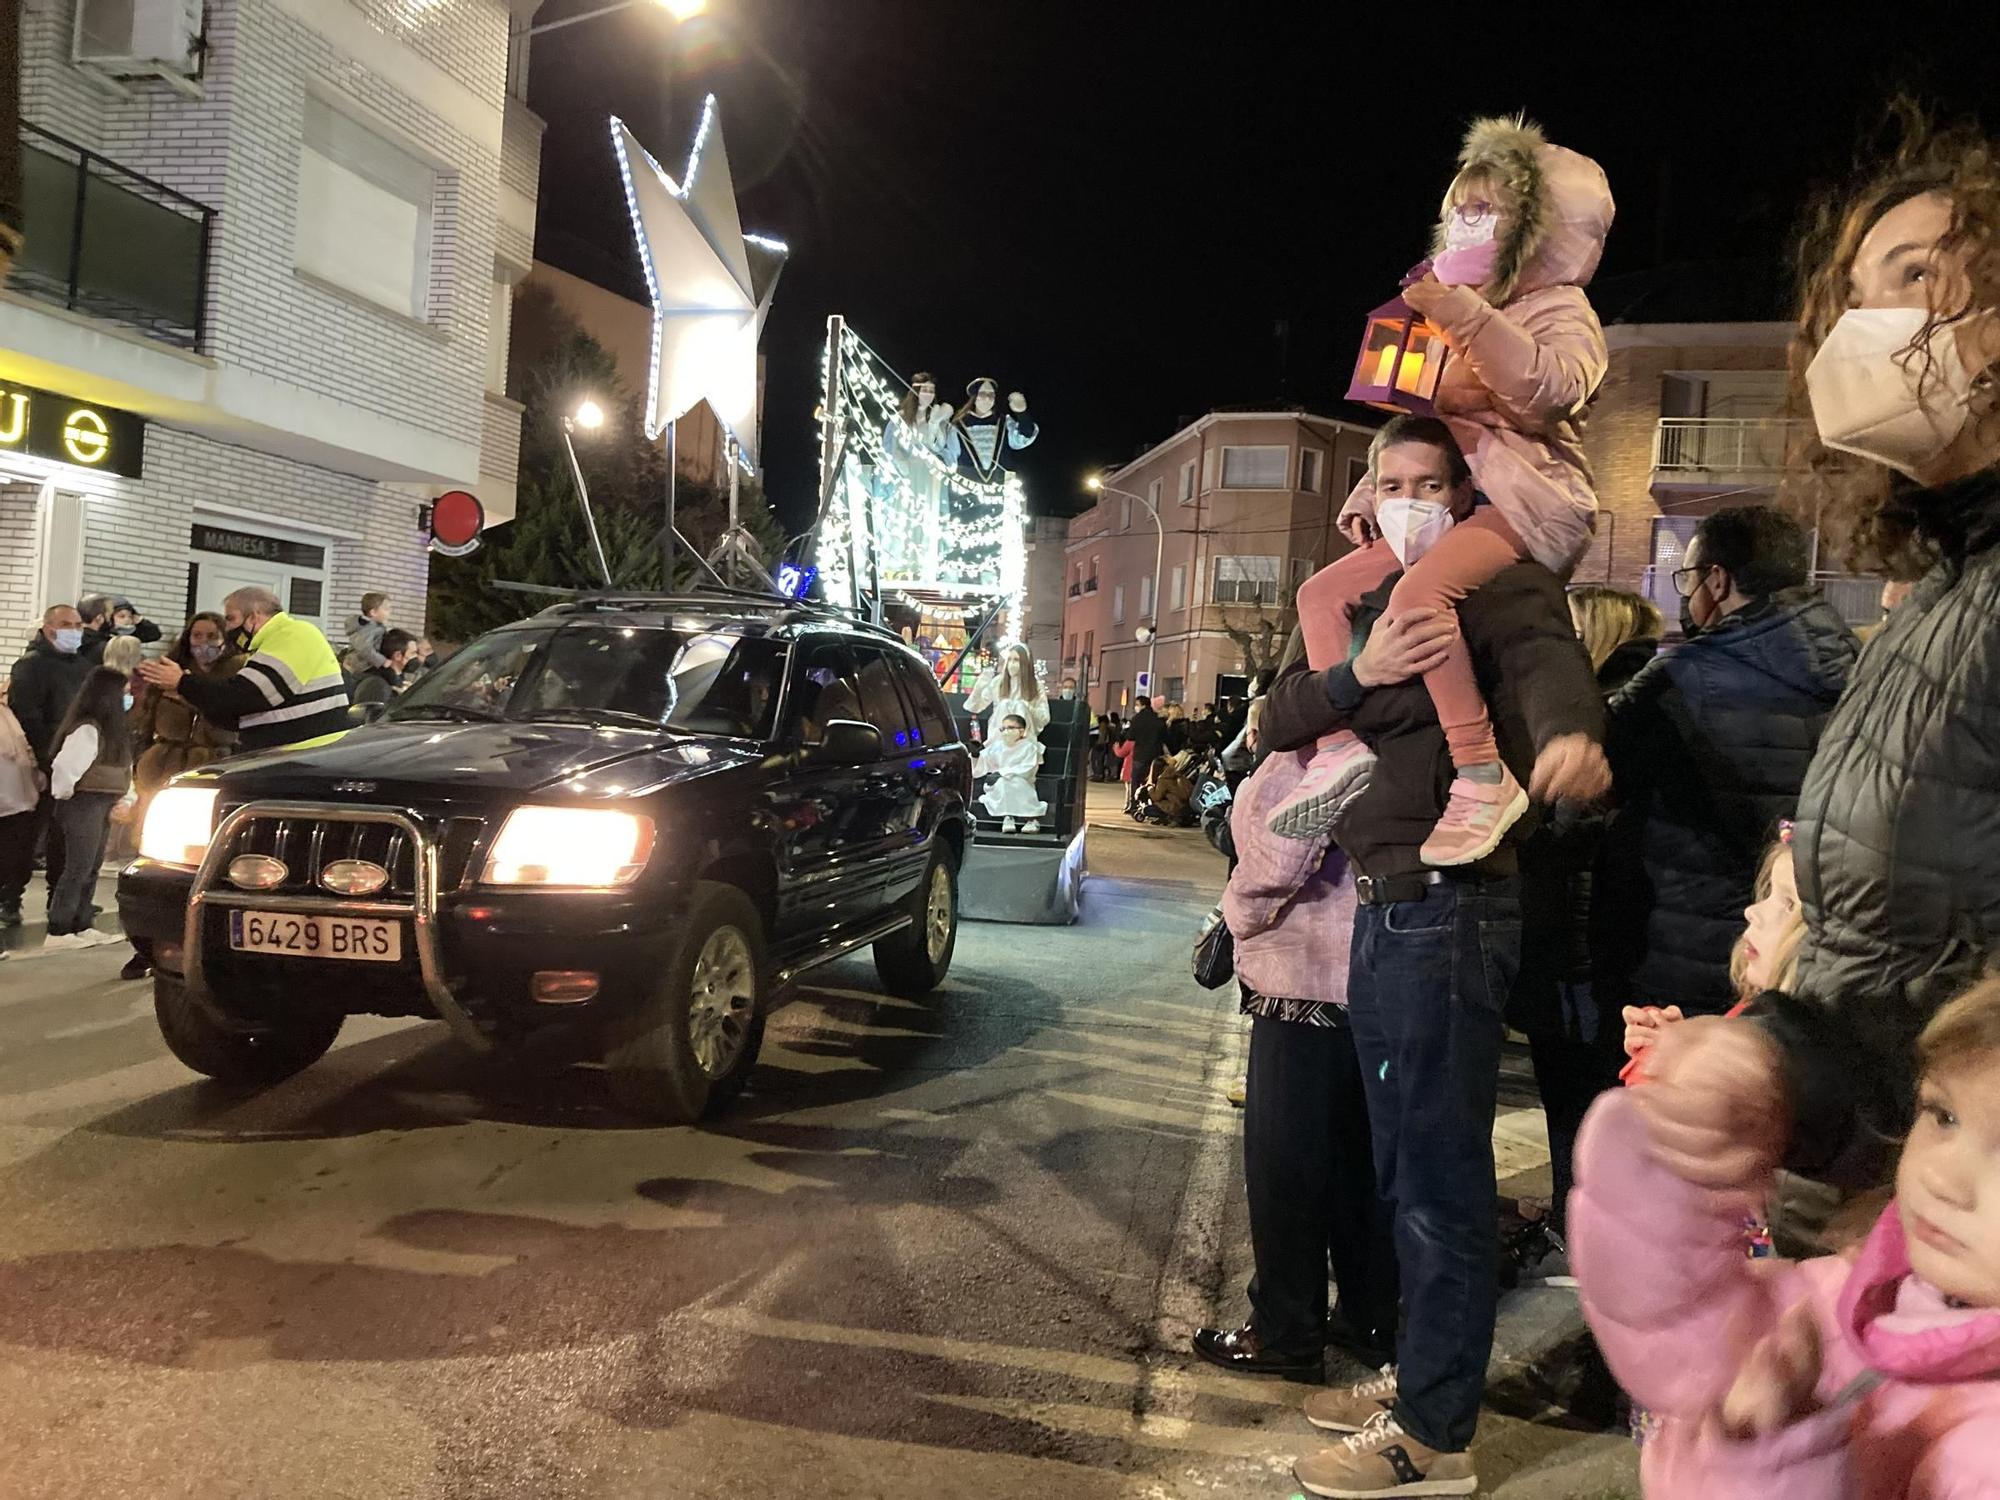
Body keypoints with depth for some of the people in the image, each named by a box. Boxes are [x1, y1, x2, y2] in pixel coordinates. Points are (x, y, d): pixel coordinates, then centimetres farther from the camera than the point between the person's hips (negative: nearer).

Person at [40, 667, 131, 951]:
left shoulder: (108, 729, 12)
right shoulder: (87, 730, -19)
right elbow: (63, 766, -25)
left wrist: (121, 800, 8)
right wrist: (64, 793, -10)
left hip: (101, 806, 10)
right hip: (85, 804, -10)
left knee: (91, 867, 14)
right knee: (77, 868, -7)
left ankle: (81, 927, 22)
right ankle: (57, 933, -4)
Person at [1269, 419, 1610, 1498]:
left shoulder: (1496, 583, -5)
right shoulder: (1375, 600, 19)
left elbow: (1544, 654, -28)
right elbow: (1278, 720, 8)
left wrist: (1568, 731, -51)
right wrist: (1356, 673, -12)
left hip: (1447, 909, -9)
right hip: (1386, 909, 9)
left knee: (1439, 1170, -3)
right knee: (1404, 1164, 18)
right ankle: (1417, 1377, 34)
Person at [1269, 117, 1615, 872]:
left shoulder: (1559, 308, 0)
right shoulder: (1449, 317, 24)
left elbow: (1557, 387, -23)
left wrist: (1470, 317, -29)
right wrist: (1374, 494, 14)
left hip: (1526, 497, -9)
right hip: (1445, 503, 9)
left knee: (1419, 591, -35)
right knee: (1322, 592, -3)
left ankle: (1482, 778, -34)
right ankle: (1341, 750, -10)